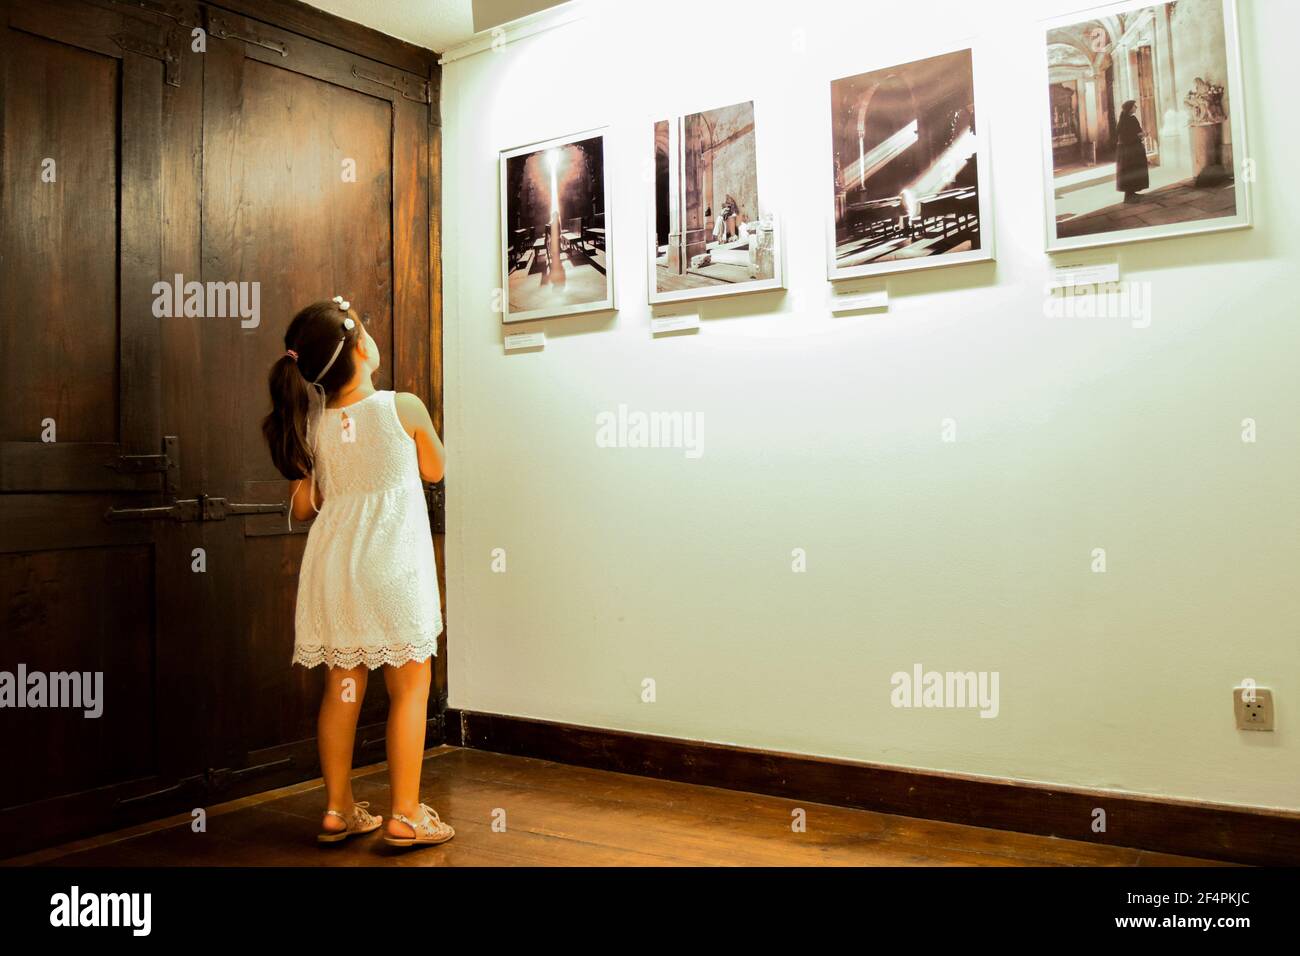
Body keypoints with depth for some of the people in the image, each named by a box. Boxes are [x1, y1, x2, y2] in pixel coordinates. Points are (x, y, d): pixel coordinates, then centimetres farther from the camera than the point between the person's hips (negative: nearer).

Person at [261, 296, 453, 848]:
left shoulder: (312, 425, 1)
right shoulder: (403, 408, -9)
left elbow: (302, 507, 7)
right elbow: (434, 470, 6)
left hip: (334, 568, 4)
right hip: (393, 568, -4)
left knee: (342, 688, 13)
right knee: (410, 687, 6)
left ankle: (338, 811, 23)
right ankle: (406, 815, 10)